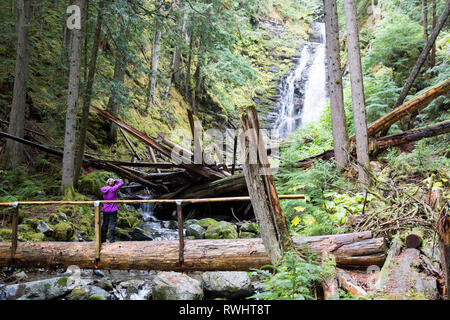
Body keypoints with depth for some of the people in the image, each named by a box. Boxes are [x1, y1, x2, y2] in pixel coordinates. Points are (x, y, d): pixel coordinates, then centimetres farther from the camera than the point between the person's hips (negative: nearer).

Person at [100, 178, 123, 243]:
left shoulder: (103, 189, -1)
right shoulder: (113, 189, -15)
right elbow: (121, 183, -12)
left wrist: (107, 185, 21)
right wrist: (115, 180, 2)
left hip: (105, 210, 5)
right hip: (113, 210, -5)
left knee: (104, 224, 13)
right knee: (112, 225, 2)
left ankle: (103, 239, 18)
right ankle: (111, 239, 2)